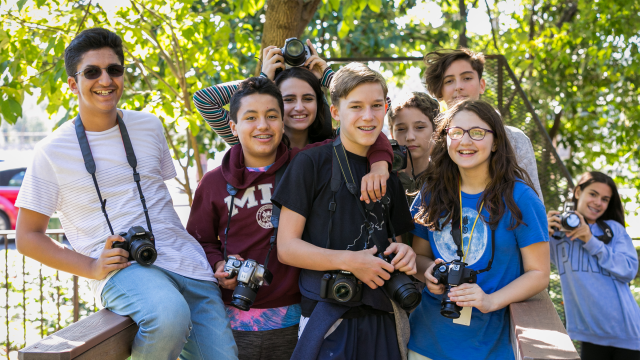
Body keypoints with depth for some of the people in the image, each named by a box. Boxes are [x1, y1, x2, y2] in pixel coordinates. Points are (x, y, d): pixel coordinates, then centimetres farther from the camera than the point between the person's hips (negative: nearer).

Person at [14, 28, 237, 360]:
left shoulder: (149, 126, 13)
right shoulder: (53, 151, 1)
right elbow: (27, 237, 4)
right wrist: (93, 267, -10)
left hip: (186, 261, 4)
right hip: (122, 267, -4)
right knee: (169, 316, -34)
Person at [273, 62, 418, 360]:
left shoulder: (389, 176, 13)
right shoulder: (311, 163, -4)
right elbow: (286, 247, -8)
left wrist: (404, 254, -1)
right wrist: (348, 260, -19)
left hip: (380, 318, 5)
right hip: (327, 314, -5)